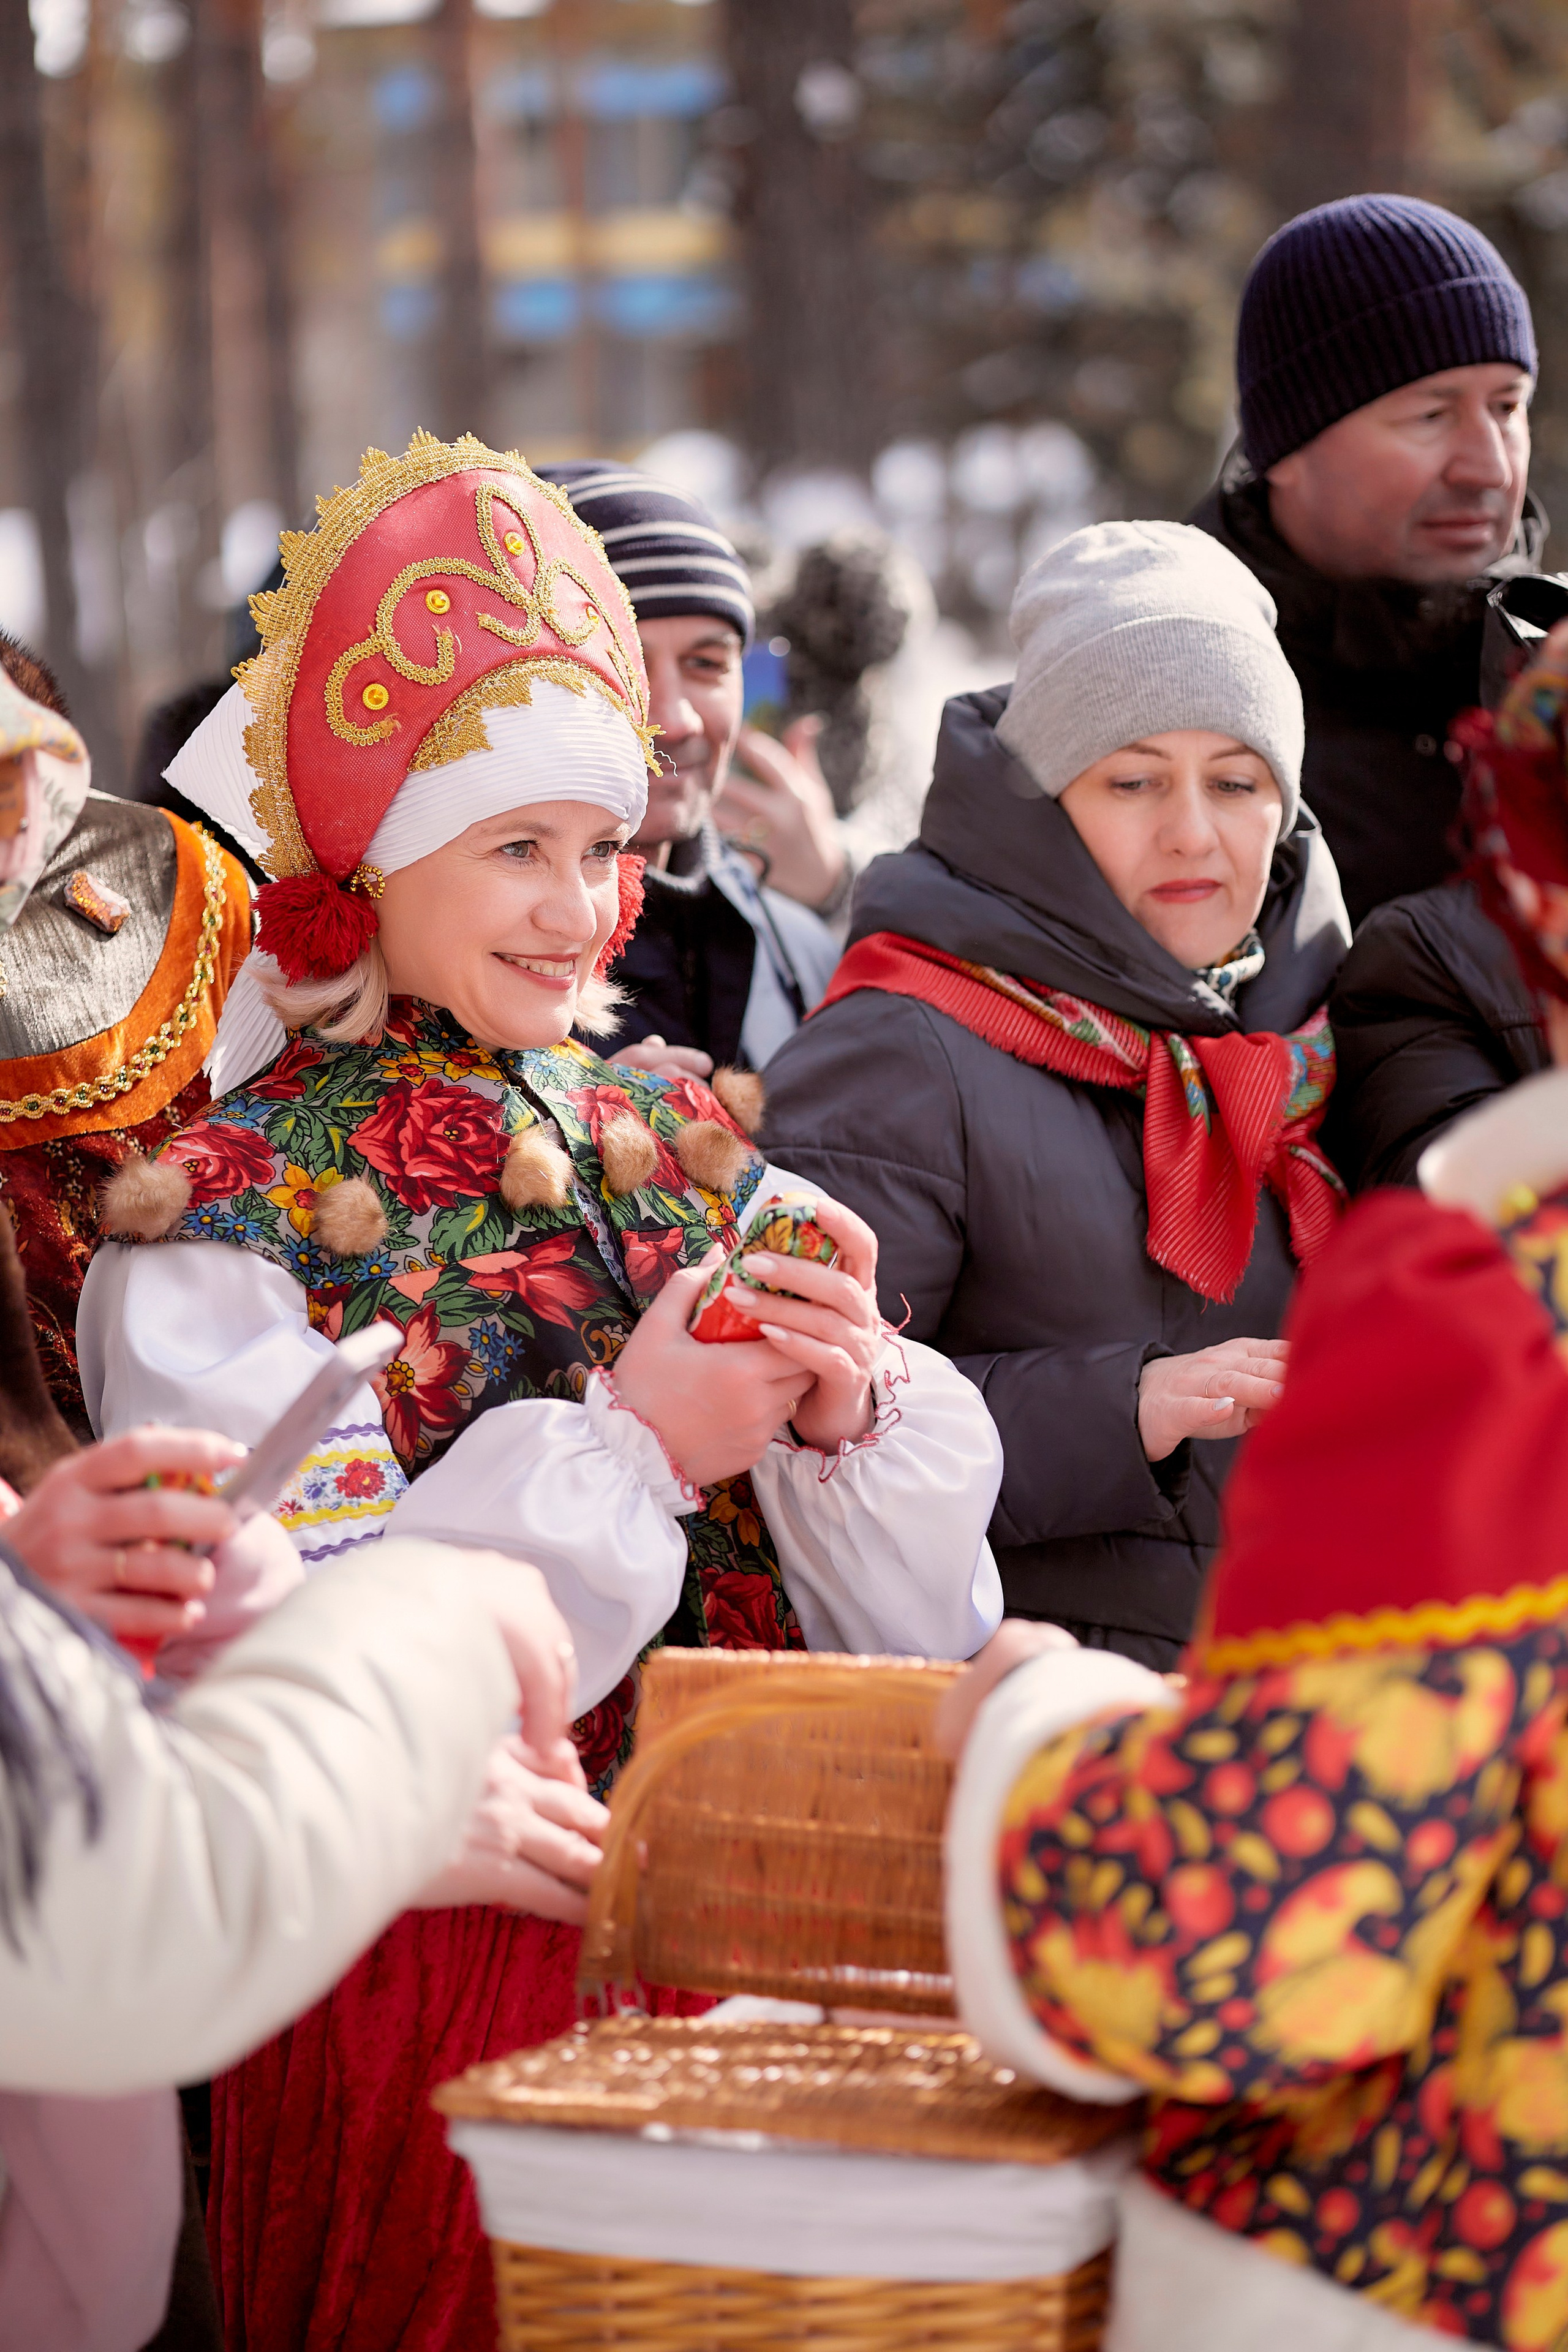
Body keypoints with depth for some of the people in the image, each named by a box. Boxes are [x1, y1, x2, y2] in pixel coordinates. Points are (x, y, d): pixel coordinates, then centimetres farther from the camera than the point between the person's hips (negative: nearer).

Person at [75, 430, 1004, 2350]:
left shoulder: (673, 1146, 10)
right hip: (429, 1959, -5)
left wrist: (846, 1401, -13)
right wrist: (630, 1447, -17)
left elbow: (913, 1608, 8)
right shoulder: (225, 1212, -5)